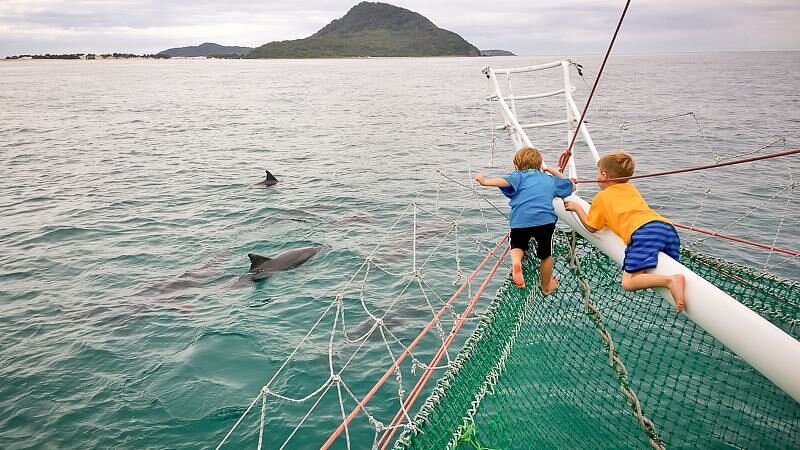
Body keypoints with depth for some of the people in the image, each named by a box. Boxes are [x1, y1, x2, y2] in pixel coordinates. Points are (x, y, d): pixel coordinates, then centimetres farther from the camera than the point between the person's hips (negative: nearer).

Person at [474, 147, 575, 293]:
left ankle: (516, 261, -8)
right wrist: (554, 172, 47)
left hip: (520, 220, -2)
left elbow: (506, 181, -10)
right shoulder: (550, 179, 26)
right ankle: (546, 286, 38)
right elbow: (572, 186, 41)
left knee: (517, 246, 25)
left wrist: (485, 181, -17)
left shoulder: (519, 176, 14)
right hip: (545, 219, 2)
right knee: (546, 255, 21)